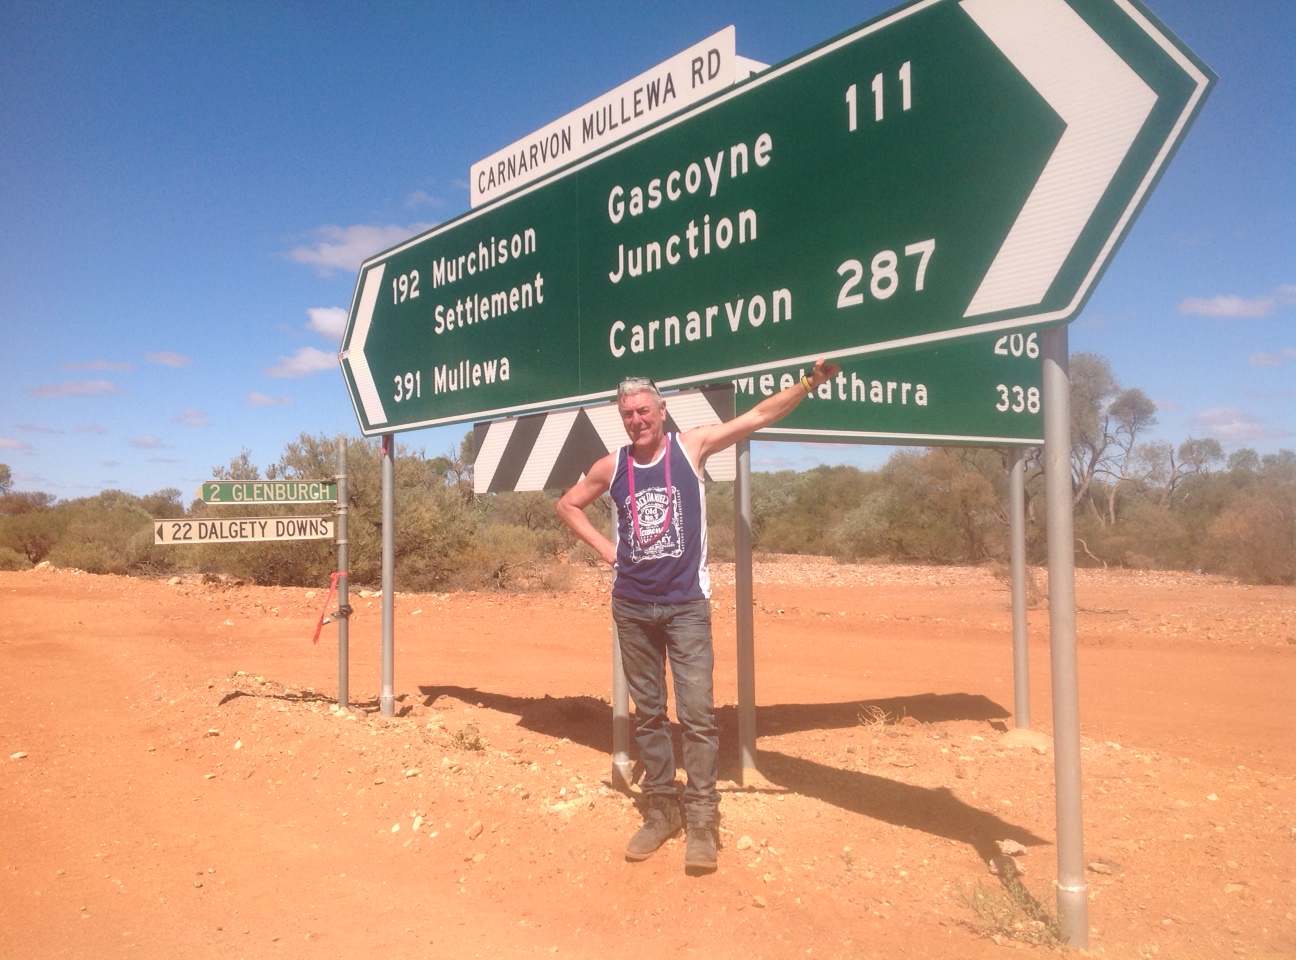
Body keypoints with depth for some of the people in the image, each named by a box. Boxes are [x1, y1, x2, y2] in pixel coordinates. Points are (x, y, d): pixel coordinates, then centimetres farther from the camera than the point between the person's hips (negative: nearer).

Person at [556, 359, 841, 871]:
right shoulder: (612, 466, 4)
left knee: (697, 712, -7)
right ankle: (660, 809, 22)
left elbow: (761, 414, -8)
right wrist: (604, 547, 8)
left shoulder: (691, 446, -2)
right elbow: (568, 505, 19)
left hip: (686, 605, -3)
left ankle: (701, 819, 2)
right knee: (648, 711, 10)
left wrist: (810, 382, -18)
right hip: (632, 607, 3)